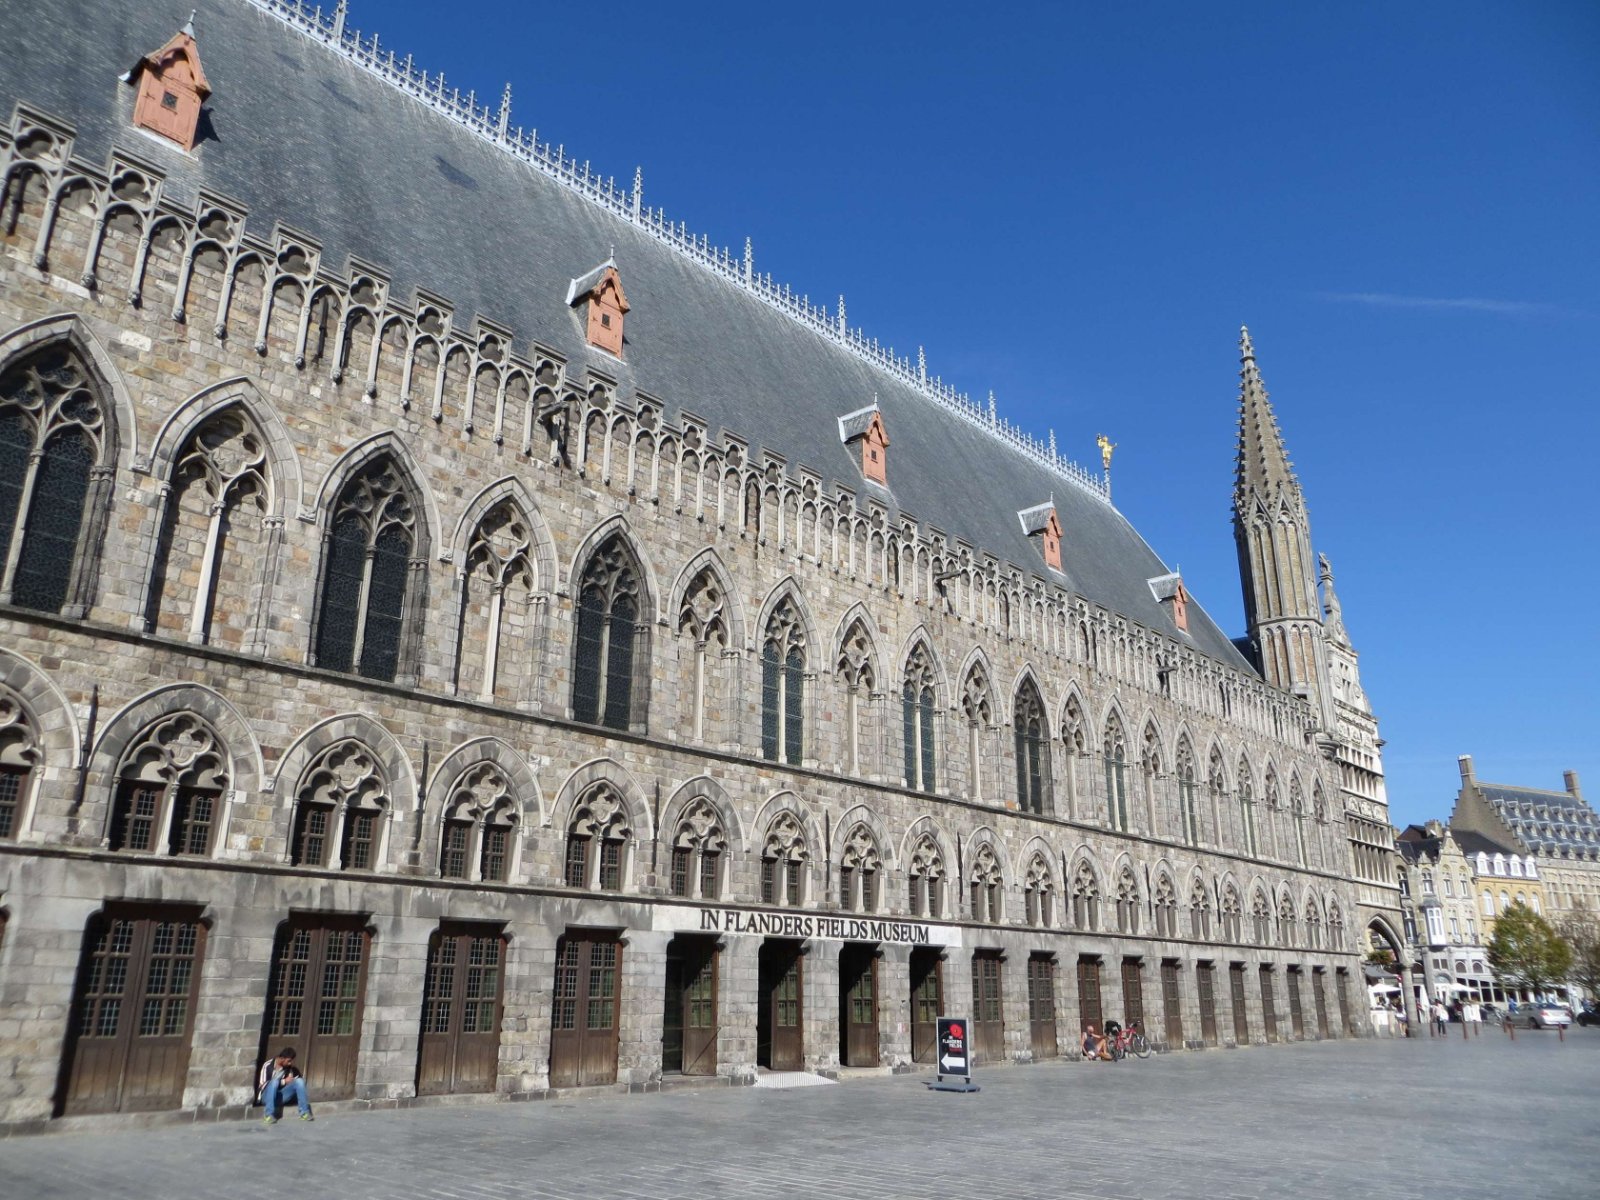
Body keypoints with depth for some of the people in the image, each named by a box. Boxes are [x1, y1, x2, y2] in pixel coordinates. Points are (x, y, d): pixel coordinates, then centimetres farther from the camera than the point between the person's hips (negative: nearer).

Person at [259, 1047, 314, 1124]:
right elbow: (262, 1085, -19)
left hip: (280, 1096, 4)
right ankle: (269, 1115, -36)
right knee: (274, 1081, -35)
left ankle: (304, 1113, -21)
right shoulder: (268, 1066, -14)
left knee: (299, 1081, -19)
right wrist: (284, 1081, -21)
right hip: (267, 1097, -4)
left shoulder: (289, 1067, 1)